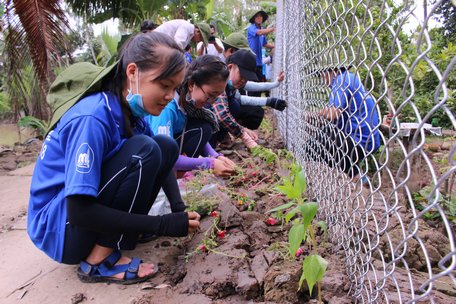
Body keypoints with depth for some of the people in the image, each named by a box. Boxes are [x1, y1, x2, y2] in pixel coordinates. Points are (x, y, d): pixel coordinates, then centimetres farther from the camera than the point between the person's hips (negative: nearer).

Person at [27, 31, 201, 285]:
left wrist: (179, 208, -11)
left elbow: (163, 157, 6)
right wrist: (161, 224, -27)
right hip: (57, 227, -7)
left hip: (93, 210, 7)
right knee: (144, 149, -27)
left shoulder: (132, 110, -4)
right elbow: (79, 212, -29)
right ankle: (99, 262, -16)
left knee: (167, 146, -3)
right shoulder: (92, 118, -28)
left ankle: (123, 229, -1)